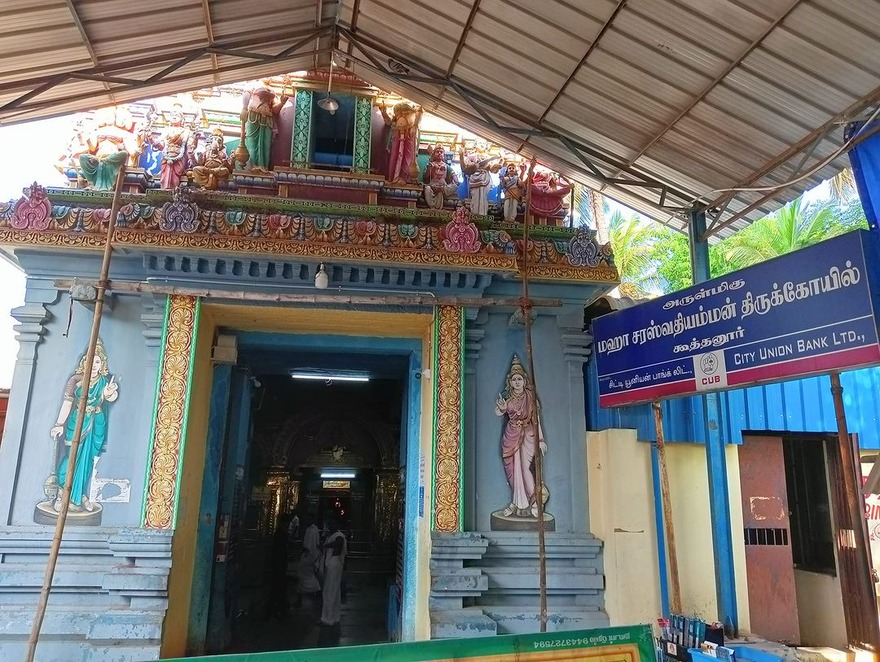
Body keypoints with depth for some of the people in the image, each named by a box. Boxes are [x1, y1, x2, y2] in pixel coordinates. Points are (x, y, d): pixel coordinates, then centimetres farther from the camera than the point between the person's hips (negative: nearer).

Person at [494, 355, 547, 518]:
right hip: (511, 435, 2)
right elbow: (498, 413, -5)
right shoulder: (506, 397, 4)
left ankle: (533, 503, 1)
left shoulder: (530, 396, -1)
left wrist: (540, 439, -4)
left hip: (527, 434, -2)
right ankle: (518, 504, 11)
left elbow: (536, 419, -1)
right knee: (514, 469, 3)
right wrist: (501, 408, -27)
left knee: (524, 468, -9)